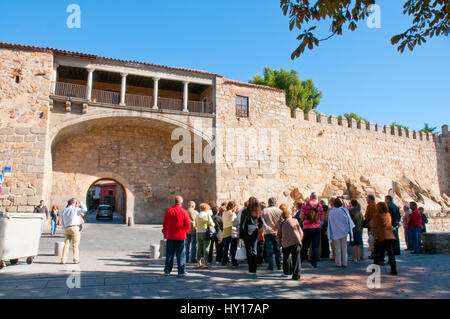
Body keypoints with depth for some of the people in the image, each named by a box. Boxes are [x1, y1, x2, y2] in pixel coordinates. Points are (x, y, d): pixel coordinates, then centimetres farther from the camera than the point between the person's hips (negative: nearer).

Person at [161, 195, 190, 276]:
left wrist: (165, 232, 15)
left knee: (169, 254, 11)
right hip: (181, 236, -2)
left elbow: (164, 223, 2)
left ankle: (167, 271, 15)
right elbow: (187, 225, -5)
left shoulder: (169, 211, -2)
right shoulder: (184, 212, -7)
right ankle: (181, 272, 6)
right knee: (181, 255, 5)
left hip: (170, 236, 2)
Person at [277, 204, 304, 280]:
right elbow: (301, 232, 9)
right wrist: (300, 240, 21)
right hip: (295, 241, -2)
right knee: (296, 258, -2)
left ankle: (286, 272, 30)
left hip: (286, 243, 2)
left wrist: (280, 243, 24)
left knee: (286, 258, 20)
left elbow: (278, 236, 11)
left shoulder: (282, 223, 13)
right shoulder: (295, 221, 11)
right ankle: (296, 275, -10)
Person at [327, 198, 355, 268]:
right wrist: (349, 230, 11)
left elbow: (330, 224, 1)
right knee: (344, 247, 8)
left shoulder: (331, 212, -4)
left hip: (335, 232, 0)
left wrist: (330, 235, 9)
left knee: (337, 248, 5)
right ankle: (344, 262, 10)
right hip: (344, 232, 1)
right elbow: (348, 221, 0)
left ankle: (338, 263, 7)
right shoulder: (344, 210, -5)